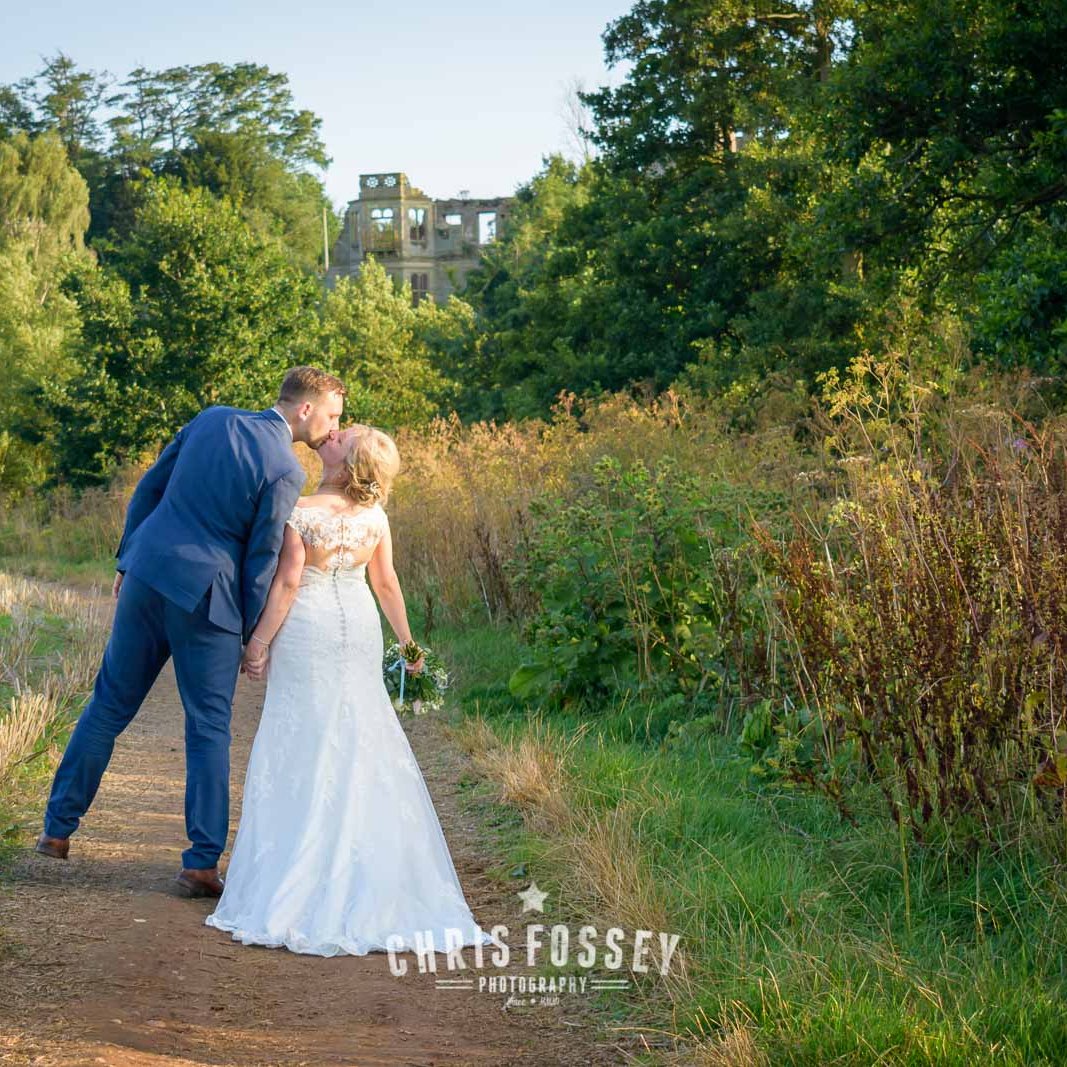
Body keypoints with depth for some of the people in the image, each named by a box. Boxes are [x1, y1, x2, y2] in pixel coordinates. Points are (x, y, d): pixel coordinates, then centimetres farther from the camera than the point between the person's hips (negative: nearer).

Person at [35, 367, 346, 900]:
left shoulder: (211, 419, 6)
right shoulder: (286, 471, -11)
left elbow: (148, 489, 10)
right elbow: (263, 559, -8)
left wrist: (127, 561, 18)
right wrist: (255, 636, 2)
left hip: (147, 575, 5)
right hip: (206, 598, -5)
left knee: (109, 705, 16)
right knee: (209, 730, 6)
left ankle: (58, 829, 23)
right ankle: (201, 863, 4)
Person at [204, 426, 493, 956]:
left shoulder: (299, 513, -14)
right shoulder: (374, 517, 0)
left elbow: (287, 582, -16)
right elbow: (386, 583, 6)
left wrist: (259, 642, -11)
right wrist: (406, 640, 17)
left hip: (307, 628, -4)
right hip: (359, 624, 4)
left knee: (301, 745, 4)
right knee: (363, 744, 11)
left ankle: (297, 869, 6)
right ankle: (364, 869, 15)